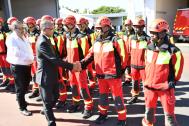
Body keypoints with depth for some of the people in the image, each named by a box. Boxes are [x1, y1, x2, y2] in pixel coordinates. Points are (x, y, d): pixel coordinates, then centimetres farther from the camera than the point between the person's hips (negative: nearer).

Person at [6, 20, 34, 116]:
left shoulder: (23, 37, 12)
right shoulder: (11, 39, -13)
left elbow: (28, 49, 15)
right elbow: (16, 53, -23)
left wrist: (31, 58, 0)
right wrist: (29, 58, -21)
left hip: (27, 65, 8)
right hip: (18, 66, -8)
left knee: (25, 86, 21)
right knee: (20, 88, 3)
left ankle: (20, 99, 46)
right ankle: (23, 108, 16)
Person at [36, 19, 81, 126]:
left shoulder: (46, 40, 9)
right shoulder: (43, 42, -23)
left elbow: (55, 56, 10)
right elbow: (54, 59, -27)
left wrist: (71, 65, 1)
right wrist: (72, 66, -22)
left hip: (52, 75, 9)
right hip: (46, 76, -9)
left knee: (56, 96, 21)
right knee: (48, 100, 6)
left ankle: (46, 111, 46)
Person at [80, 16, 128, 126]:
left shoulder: (116, 40, -12)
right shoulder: (97, 41, 9)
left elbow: (124, 56, -10)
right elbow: (91, 55, 12)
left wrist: (120, 69, -4)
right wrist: (82, 63, 0)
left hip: (113, 74, -6)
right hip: (101, 75, 6)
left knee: (117, 97, 4)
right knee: (103, 95, 20)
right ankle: (103, 114, 39)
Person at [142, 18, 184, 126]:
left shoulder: (173, 51, -15)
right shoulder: (149, 48, 3)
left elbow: (177, 69, -5)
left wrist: (171, 83, 0)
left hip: (165, 88, -4)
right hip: (150, 86, 5)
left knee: (169, 114, 8)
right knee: (149, 110, 19)